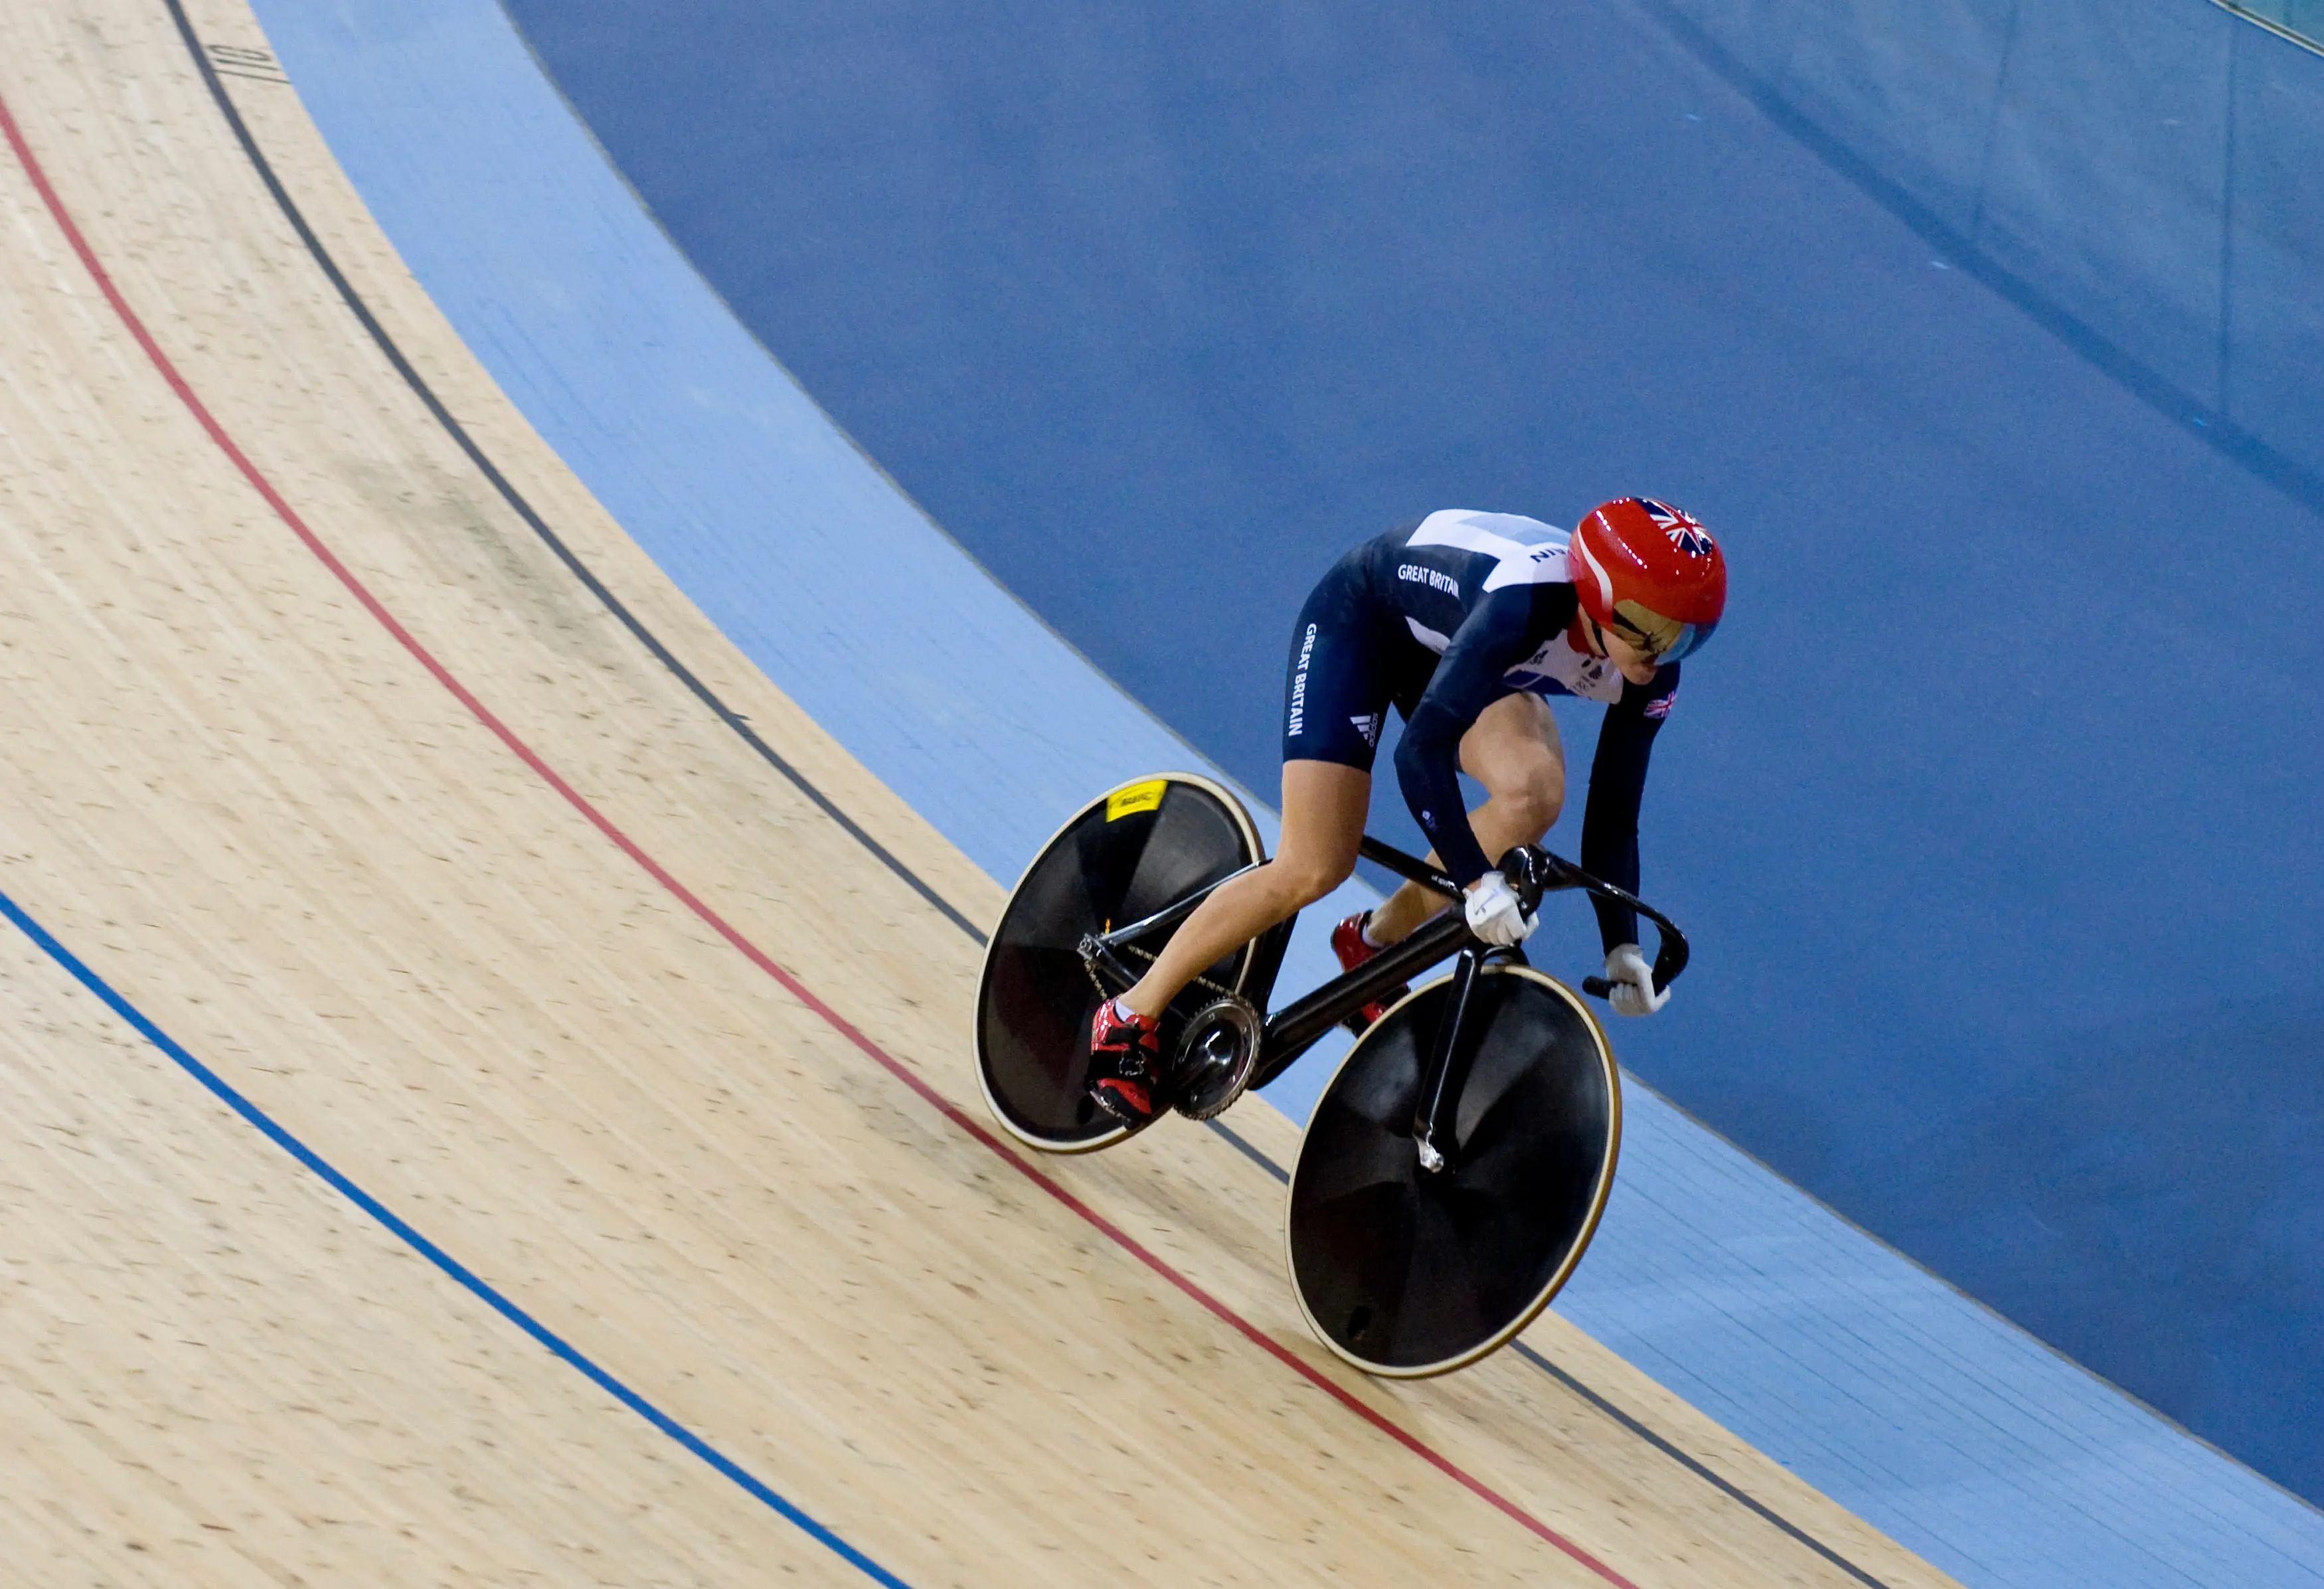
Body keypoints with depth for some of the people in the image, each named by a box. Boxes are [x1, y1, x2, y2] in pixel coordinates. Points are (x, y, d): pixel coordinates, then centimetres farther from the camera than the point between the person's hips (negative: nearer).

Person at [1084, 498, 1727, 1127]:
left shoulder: (1650, 675, -22)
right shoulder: (1527, 601, -42)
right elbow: (1421, 749, -42)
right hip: (1362, 617, -6)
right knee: (1314, 871, -14)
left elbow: (1612, 813, -11)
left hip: (1464, 648, 6)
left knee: (1535, 792, -24)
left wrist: (1623, 949, -15)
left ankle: (1375, 941, 0)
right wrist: (1477, 881, -45)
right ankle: (1134, 1015, 2)